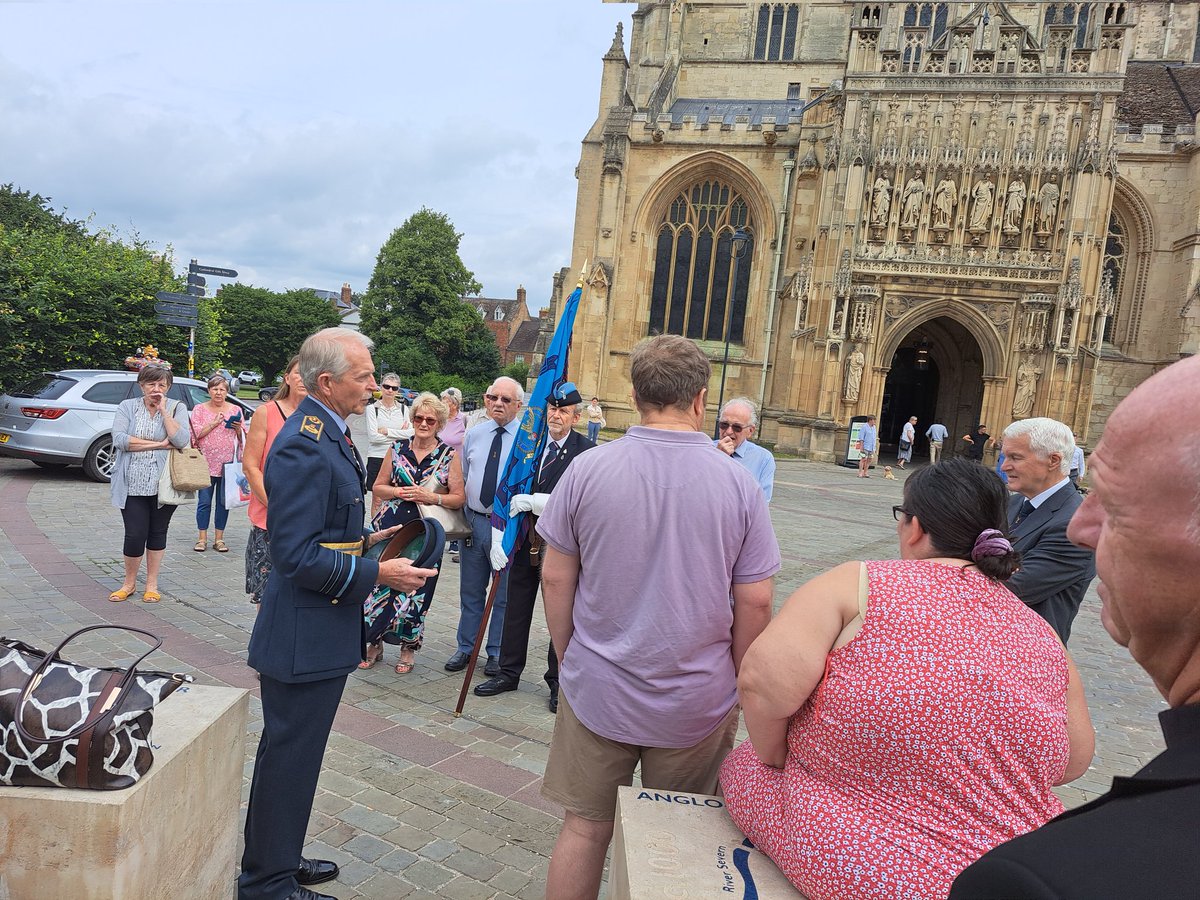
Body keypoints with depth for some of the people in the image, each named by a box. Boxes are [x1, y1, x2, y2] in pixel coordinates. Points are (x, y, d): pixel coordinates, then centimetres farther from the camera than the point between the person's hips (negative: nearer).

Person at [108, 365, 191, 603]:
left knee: (158, 533, 10)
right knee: (135, 535, -3)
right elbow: (119, 439, -10)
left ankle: (152, 584, 24)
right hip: (133, 484, 0)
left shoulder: (177, 408, 3)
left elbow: (181, 441, -13)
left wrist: (164, 410, -12)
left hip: (163, 484, 0)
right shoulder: (127, 407, 4)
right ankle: (129, 582, 20)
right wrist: (158, 444, -13)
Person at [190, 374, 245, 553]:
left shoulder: (236, 410, 10)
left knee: (223, 502, 5)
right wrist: (214, 423, -13)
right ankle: (202, 538, 10)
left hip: (227, 462, 1)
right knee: (204, 501, 1)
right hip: (206, 462, -1)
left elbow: (243, 438, 11)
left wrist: (238, 429, -9)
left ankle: (219, 538, 12)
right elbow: (197, 434, -4)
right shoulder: (199, 409, 6)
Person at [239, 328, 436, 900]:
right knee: (290, 757, 6)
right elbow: (295, 554, -27)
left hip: (319, 631, 11)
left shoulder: (324, 434, 9)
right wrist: (377, 574, -24)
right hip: (305, 634, -11)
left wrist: (364, 540, 10)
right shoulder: (304, 447, -24)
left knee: (291, 753, 23)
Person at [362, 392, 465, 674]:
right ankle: (374, 645, 20)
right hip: (390, 529, 2)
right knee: (380, 584, 1)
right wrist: (398, 492, -9)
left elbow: (459, 498, 0)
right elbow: (377, 487, 10)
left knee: (414, 591, 3)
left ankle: (408, 647, 23)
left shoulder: (449, 455, 1)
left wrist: (432, 497, -14)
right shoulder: (397, 449, 7)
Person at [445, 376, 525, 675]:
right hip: (474, 520, 4)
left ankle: (497, 653, 24)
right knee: (470, 591, 16)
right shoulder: (473, 435, 8)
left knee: (504, 594, 9)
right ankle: (465, 648, 30)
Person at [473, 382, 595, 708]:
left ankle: (558, 681, 24)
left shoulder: (586, 452, -10)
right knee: (516, 609, 16)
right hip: (525, 537, 4)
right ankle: (509, 672, 32)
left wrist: (535, 501, -25)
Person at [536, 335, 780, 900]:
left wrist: (568, 658, 10)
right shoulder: (738, 484, -10)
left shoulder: (587, 470, -10)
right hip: (699, 700, 0)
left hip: (596, 689, 0)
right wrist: (740, 685, 9)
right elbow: (755, 603, -6)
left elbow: (555, 579, -4)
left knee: (584, 828, 17)